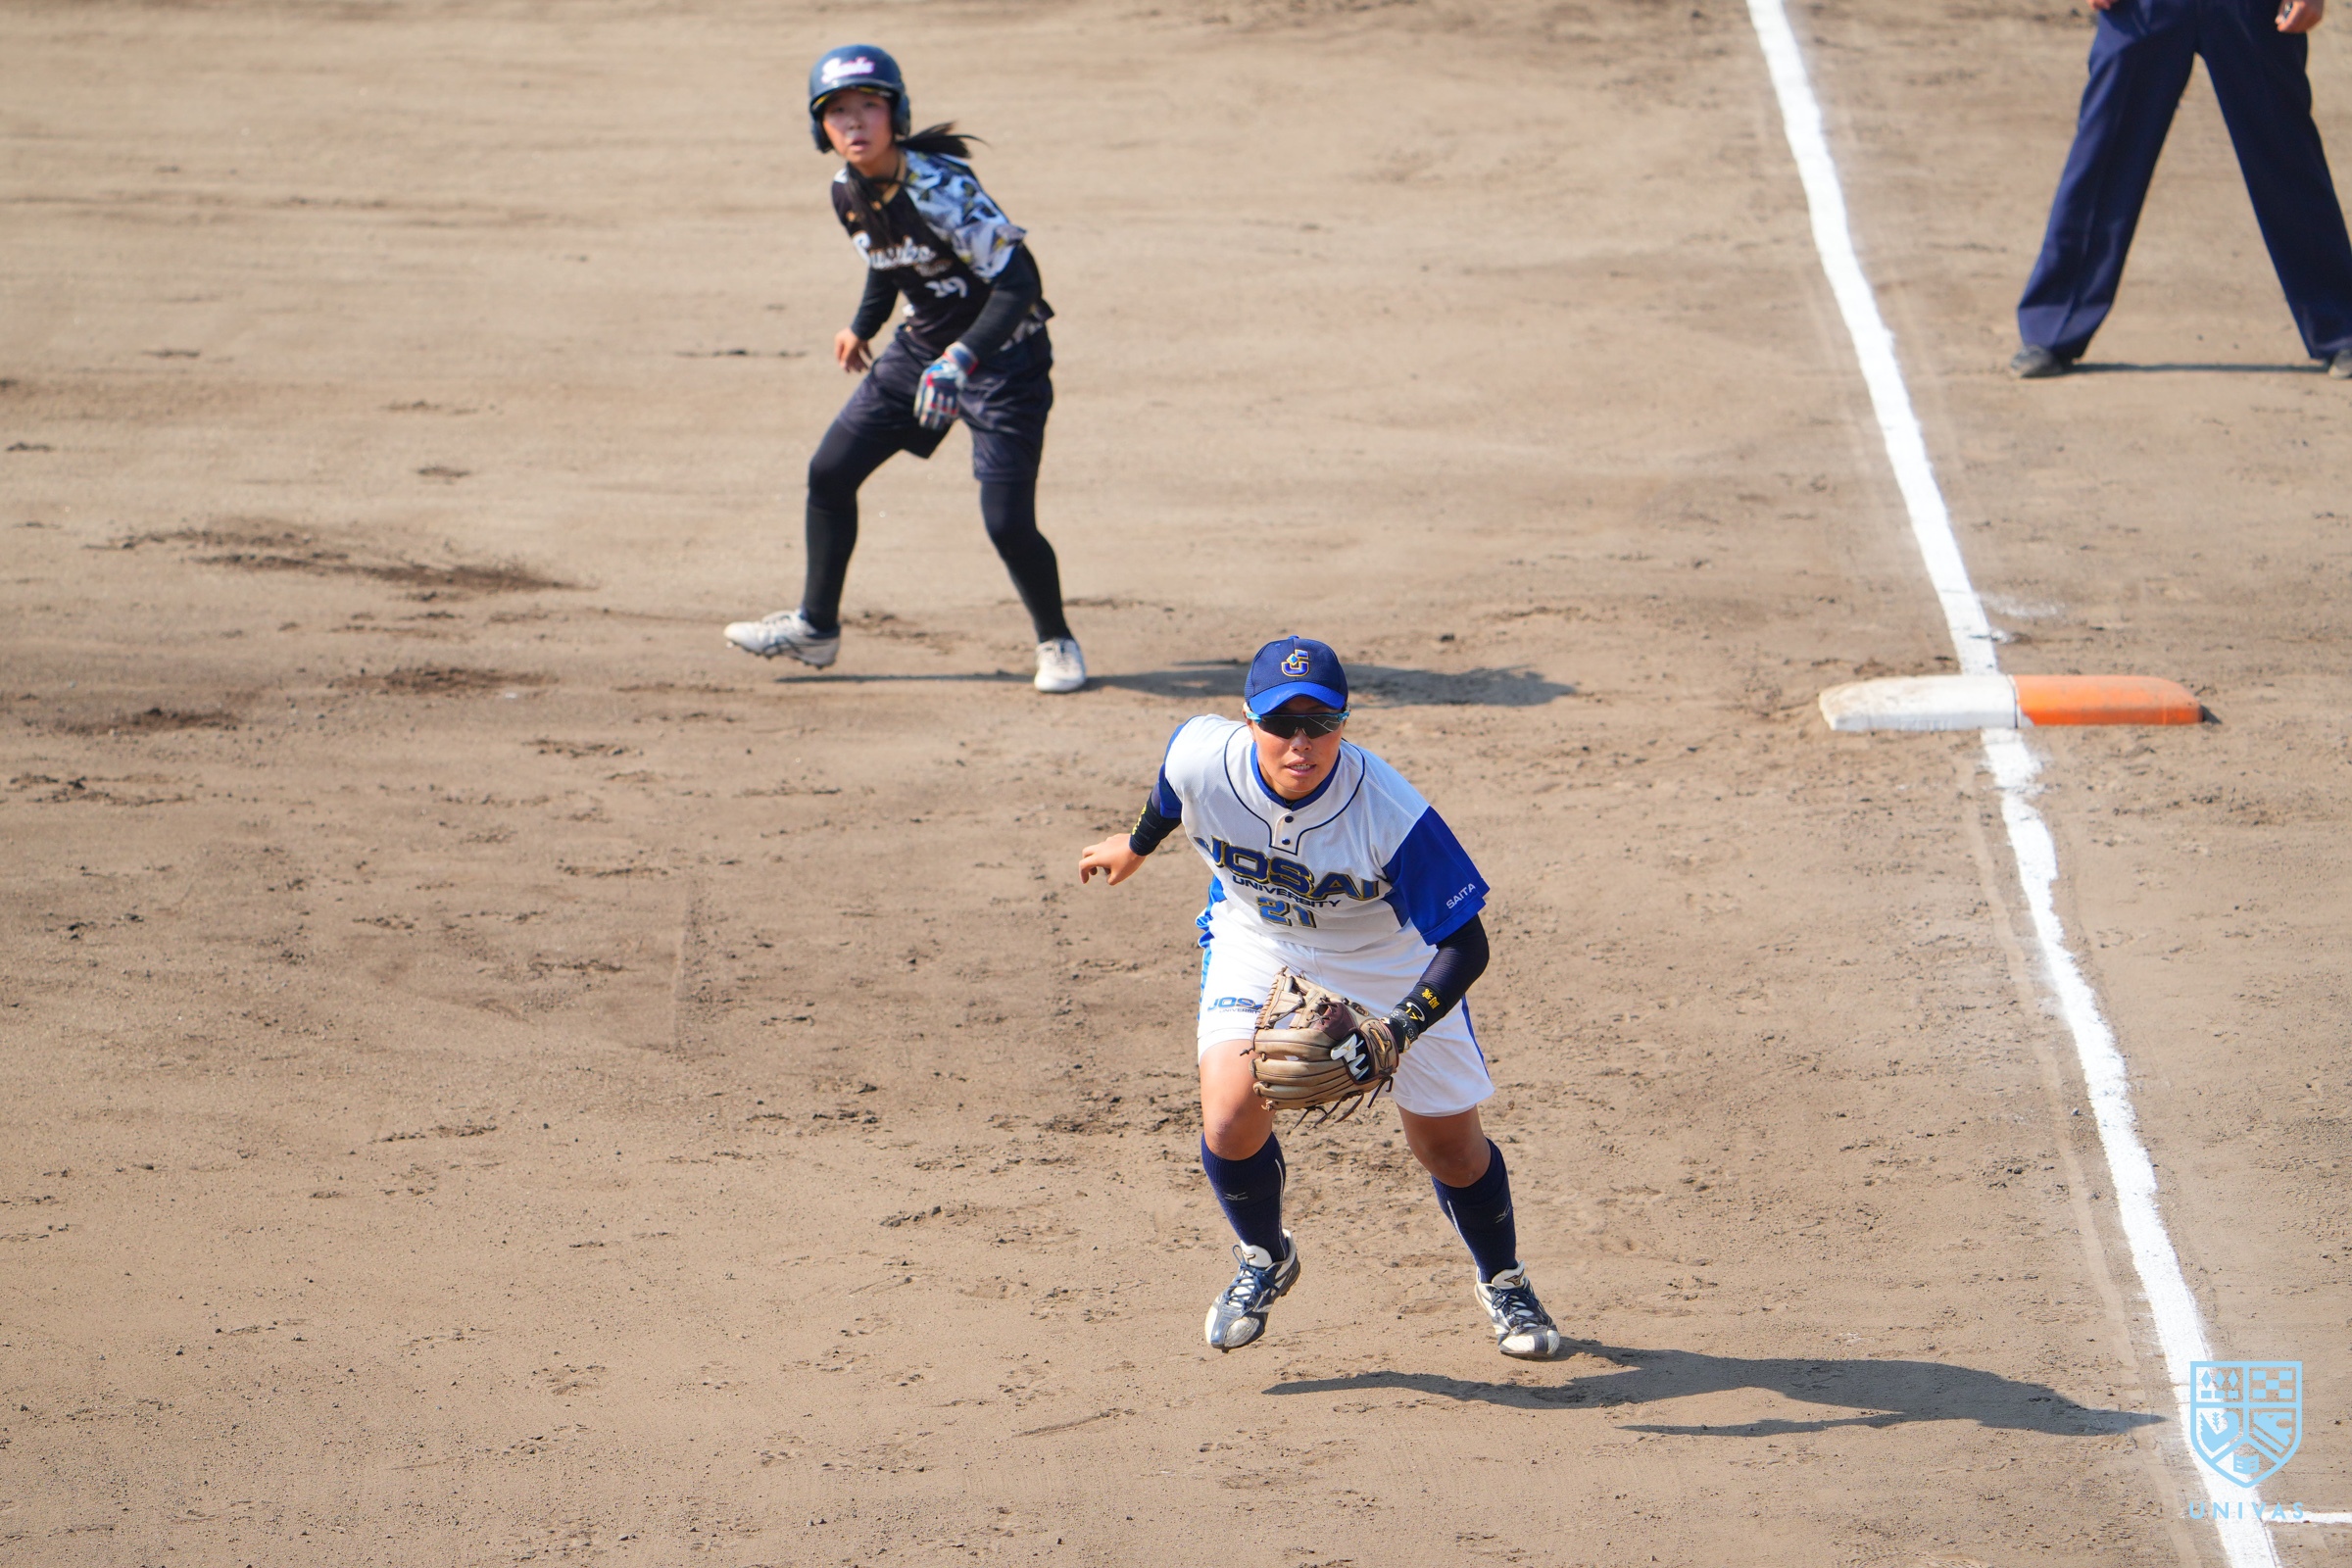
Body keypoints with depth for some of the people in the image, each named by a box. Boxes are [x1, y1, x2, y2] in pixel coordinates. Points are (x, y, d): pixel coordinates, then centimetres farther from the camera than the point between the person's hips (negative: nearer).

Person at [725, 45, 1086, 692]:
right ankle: (814, 626, 23)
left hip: (1002, 356, -8)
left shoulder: (939, 189, -28)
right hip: (921, 348, 8)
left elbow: (1019, 281, -31)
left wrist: (960, 359, -41)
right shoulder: (849, 193, -5)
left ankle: (1057, 643, 11)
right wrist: (863, 325, 31)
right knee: (830, 472, 6)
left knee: (1007, 521, -15)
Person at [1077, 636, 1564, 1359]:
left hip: (1390, 958, -2)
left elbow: (1465, 945, -31)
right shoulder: (1202, 758, -29)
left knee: (1449, 1142, 6)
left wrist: (1396, 1036, -44)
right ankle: (1264, 1259, 13)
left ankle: (1504, 1284, 38)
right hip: (1257, 942, 2)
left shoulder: (1390, 815, -37)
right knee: (1232, 1109, -20)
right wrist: (1138, 845, 19)